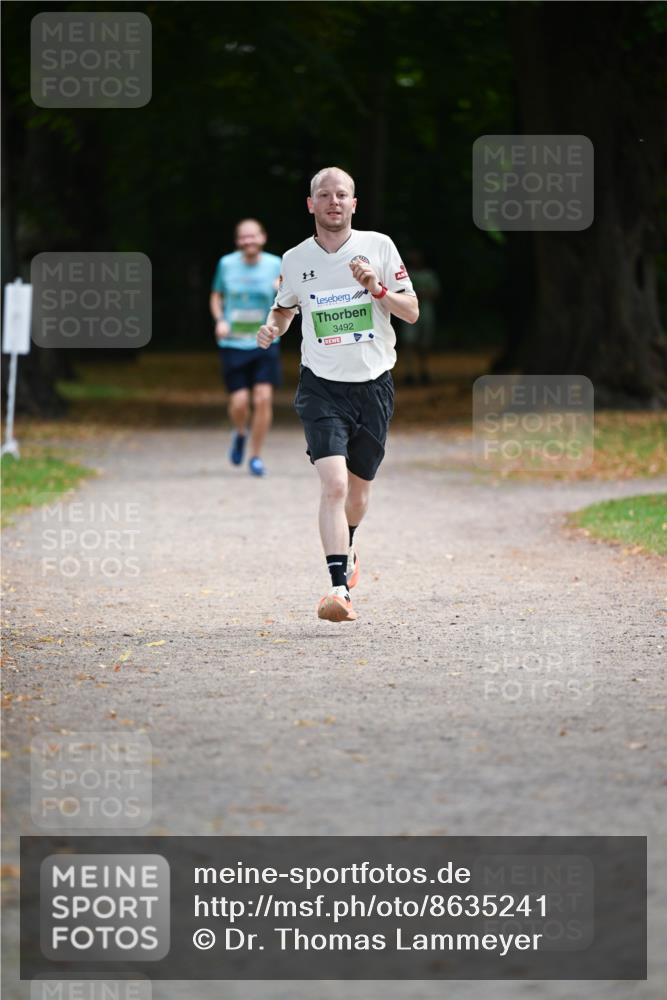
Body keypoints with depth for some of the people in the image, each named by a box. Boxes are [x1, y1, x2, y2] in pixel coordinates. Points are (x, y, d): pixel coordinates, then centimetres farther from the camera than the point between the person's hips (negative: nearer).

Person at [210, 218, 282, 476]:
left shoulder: (274, 265, -2)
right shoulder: (226, 264, 0)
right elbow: (216, 297, 14)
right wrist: (219, 320, -5)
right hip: (233, 344, 0)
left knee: (263, 398, -11)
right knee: (239, 402, -7)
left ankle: (256, 457, 5)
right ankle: (240, 433, 30)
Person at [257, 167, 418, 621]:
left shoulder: (378, 246, -1)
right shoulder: (296, 259, 2)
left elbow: (412, 312, 0)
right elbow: (285, 307, 21)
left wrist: (377, 290, -17)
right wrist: (272, 328, -1)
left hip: (374, 384, 1)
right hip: (322, 385, -1)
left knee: (358, 489, 15)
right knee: (334, 484, -20)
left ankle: (347, 548, 47)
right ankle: (340, 588, -24)